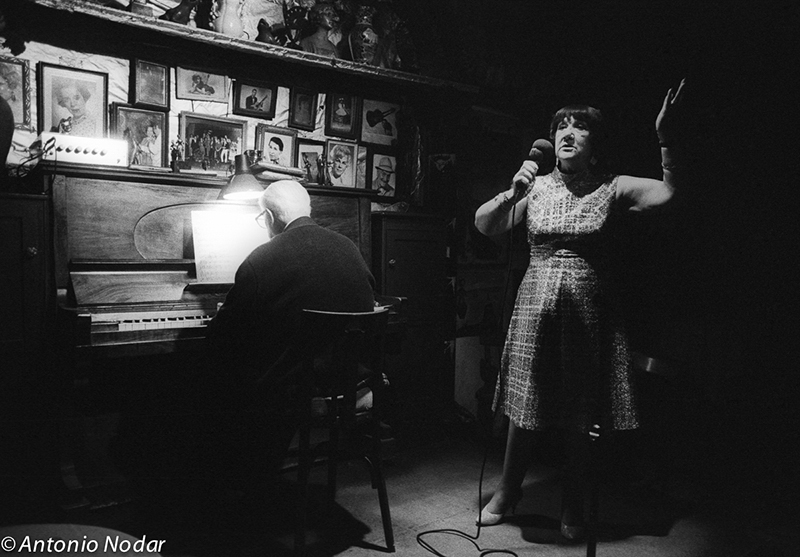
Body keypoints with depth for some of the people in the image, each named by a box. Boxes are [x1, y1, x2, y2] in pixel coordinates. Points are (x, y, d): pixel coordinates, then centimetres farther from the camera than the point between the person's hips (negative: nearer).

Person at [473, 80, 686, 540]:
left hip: (588, 307, -1)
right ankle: (508, 490, 32)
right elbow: (483, 225, 0)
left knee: (582, 415, 8)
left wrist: (669, 138, -26)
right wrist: (512, 193, -16)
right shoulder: (537, 187, 4)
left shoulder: (613, 189, 1)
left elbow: (671, 191, -12)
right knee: (526, 404, 9)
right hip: (537, 302, 1)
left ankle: (573, 506, 30)